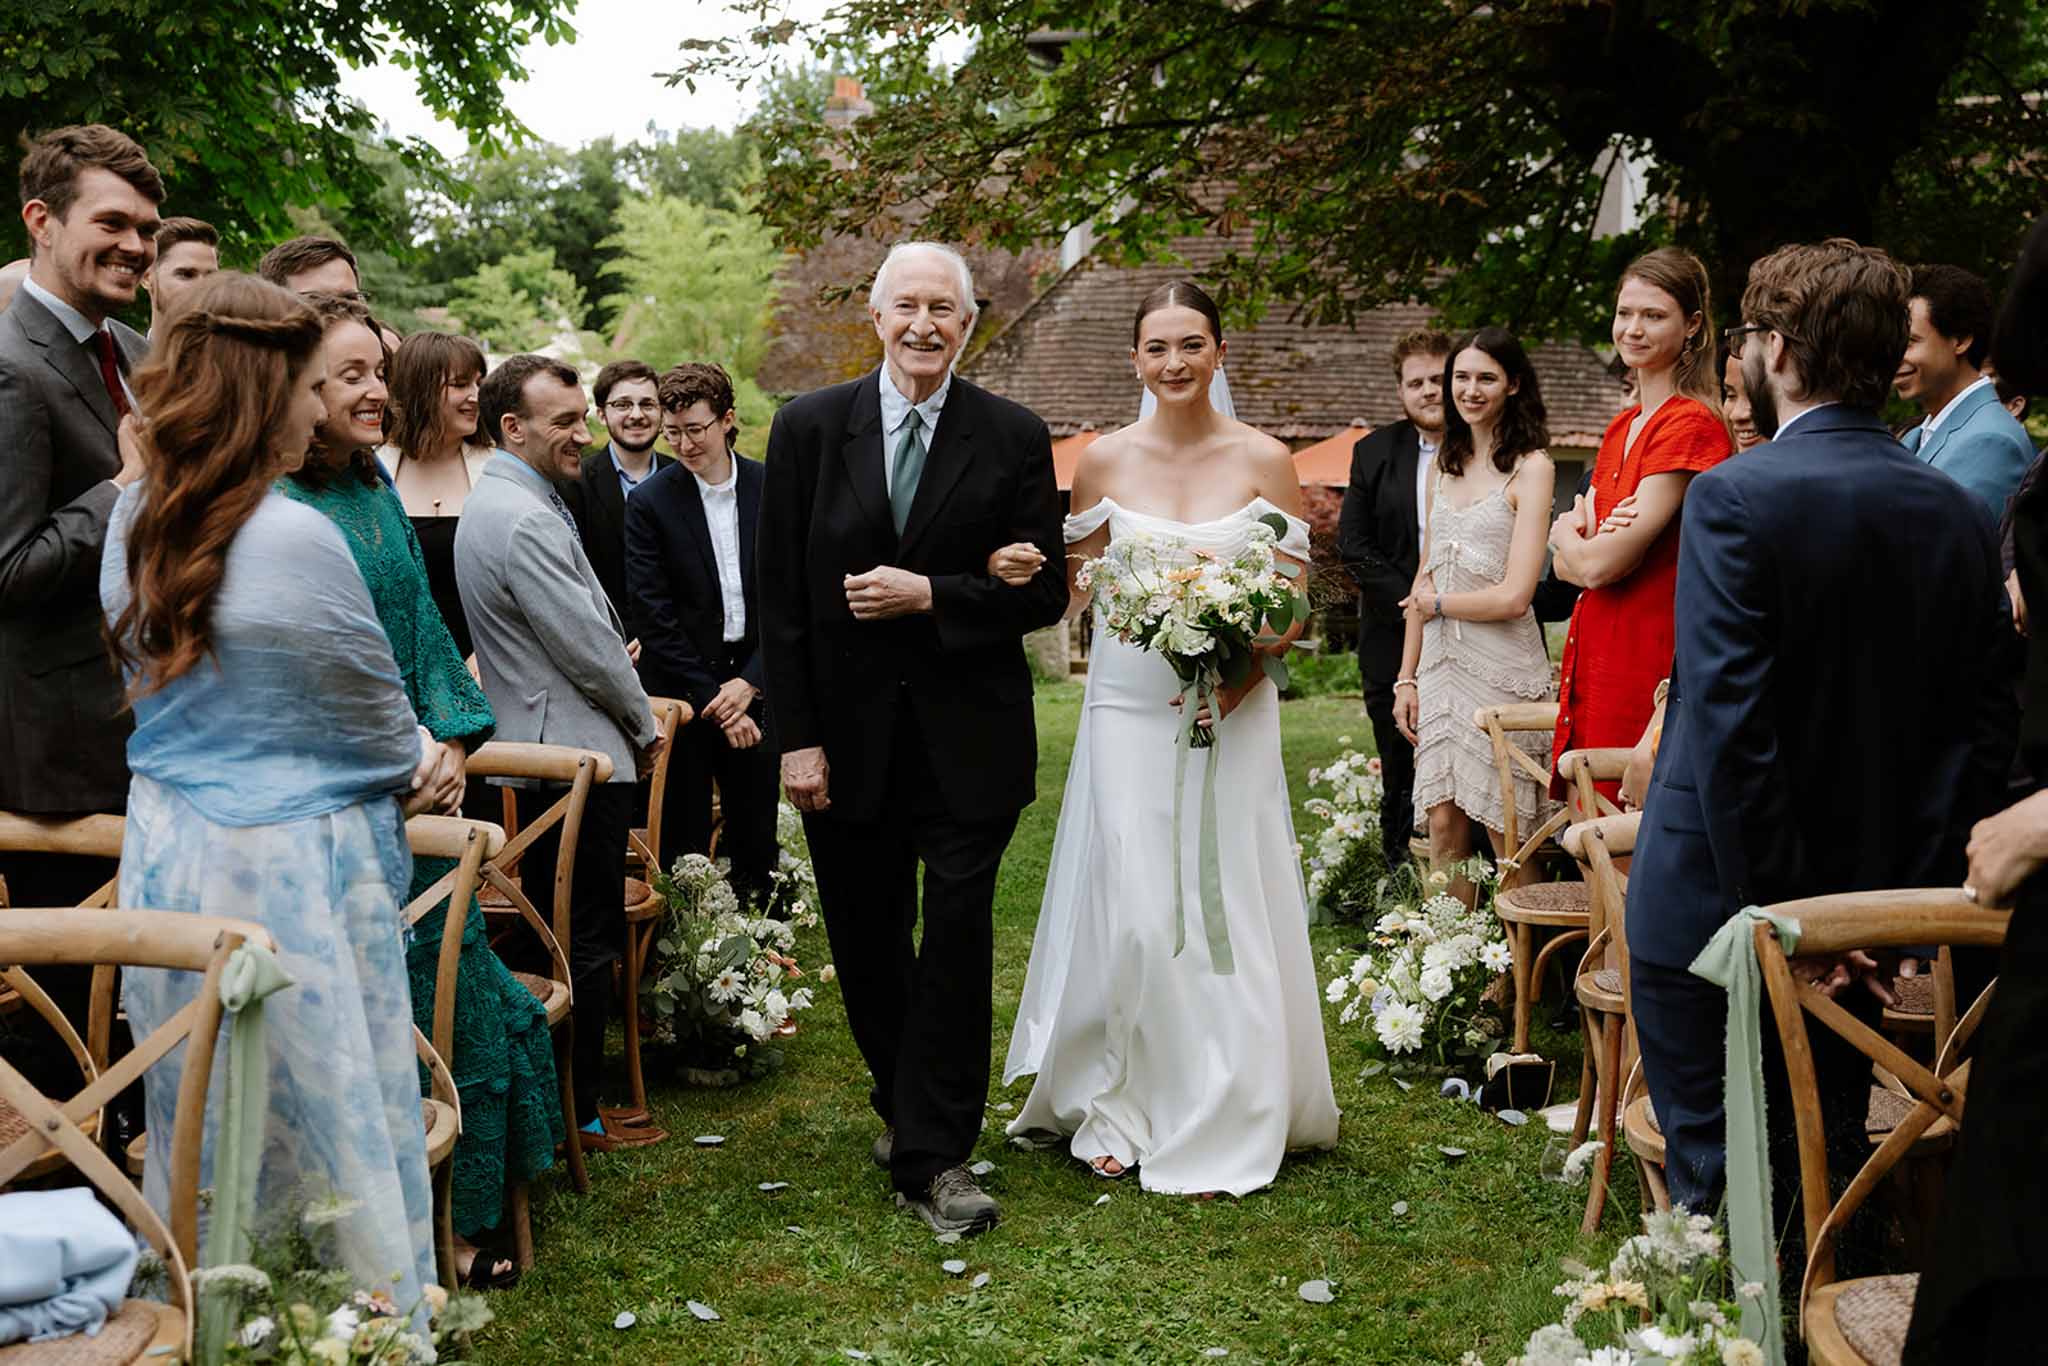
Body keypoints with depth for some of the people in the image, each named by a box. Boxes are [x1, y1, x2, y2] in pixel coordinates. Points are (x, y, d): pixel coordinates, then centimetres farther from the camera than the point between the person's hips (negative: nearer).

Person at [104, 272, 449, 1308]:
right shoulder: (296, 539, -20)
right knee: (335, 1118, 7)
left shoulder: (133, 523, 3)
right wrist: (417, 764, 15)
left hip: (166, 858, 7)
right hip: (292, 866, -7)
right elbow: (377, 709, -8)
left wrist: (404, 758, 12)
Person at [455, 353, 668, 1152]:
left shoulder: (499, 502, 15)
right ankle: (578, 1117, 8)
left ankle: (570, 1101, 24)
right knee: (587, 944, -1)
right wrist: (646, 729, -3)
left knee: (569, 937, 16)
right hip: (575, 756, -10)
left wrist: (630, 725, 16)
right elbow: (587, 646, -18)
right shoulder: (524, 519, -19)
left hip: (542, 755, 10)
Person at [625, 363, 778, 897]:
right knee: (684, 839, 2)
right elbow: (654, 616, -7)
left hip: (752, 687, 2)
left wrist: (748, 682, -7)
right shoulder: (649, 502, -5)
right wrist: (712, 700, -10)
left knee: (756, 838, 9)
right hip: (683, 690, -2)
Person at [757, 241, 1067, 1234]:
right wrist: (797, 736, -5)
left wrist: (931, 595, -16)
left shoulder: (1013, 437, -1)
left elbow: (1043, 592, -2)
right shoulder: (809, 427, 1)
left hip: (969, 741, -1)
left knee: (958, 938, -2)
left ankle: (935, 1154, 8)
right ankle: (906, 1104, 35)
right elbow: (780, 596, 0)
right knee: (867, 941, 12)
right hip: (849, 738, 2)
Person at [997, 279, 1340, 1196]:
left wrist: (1241, 674, -15)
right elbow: (1076, 587, 13)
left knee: (1225, 910, 1)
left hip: (1233, 713, 0)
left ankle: (1222, 1124, 14)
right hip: (1127, 709, 1)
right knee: (1129, 909, 0)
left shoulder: (1265, 461, 0)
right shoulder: (1104, 461, 3)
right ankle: (1120, 1111, 16)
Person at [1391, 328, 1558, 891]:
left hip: (1501, 666, -6)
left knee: (1504, 832, 3)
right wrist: (1407, 677, 10)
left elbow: (1513, 597, -15)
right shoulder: (1445, 464, 12)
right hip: (1440, 662, 6)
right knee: (1443, 827, 5)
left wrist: (1437, 603, -1)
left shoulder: (1531, 468, -8)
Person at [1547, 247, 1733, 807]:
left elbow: (1602, 564, -18)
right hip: (1595, 651, 8)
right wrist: (1586, 540, -8)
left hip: (1647, 652, -8)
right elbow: (1567, 565, 15)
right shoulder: (1622, 427, 15)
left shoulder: (1692, 425, -13)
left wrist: (1567, 532, 3)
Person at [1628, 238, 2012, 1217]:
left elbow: (1731, 726, -21)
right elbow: (1982, 728, 4)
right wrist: (1915, 895, 6)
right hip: (1871, 908, 6)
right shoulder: (1957, 514, 4)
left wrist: (1774, 913, -16)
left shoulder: (1736, 497, -16)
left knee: (1716, 1179, 6)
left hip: (1710, 913, -6)